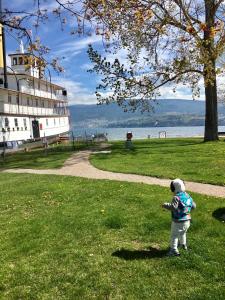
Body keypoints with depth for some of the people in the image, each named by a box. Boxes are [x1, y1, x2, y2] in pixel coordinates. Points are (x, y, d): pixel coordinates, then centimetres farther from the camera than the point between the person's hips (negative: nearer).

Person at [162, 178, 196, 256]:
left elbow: (173, 207, -33)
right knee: (183, 233, 30)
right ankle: (183, 244, 48)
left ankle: (174, 250, 7)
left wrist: (165, 205, -19)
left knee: (174, 235, 6)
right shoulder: (188, 196, 2)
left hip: (178, 221, -8)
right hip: (187, 220, 8)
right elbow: (193, 206, 8)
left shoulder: (176, 197, -21)